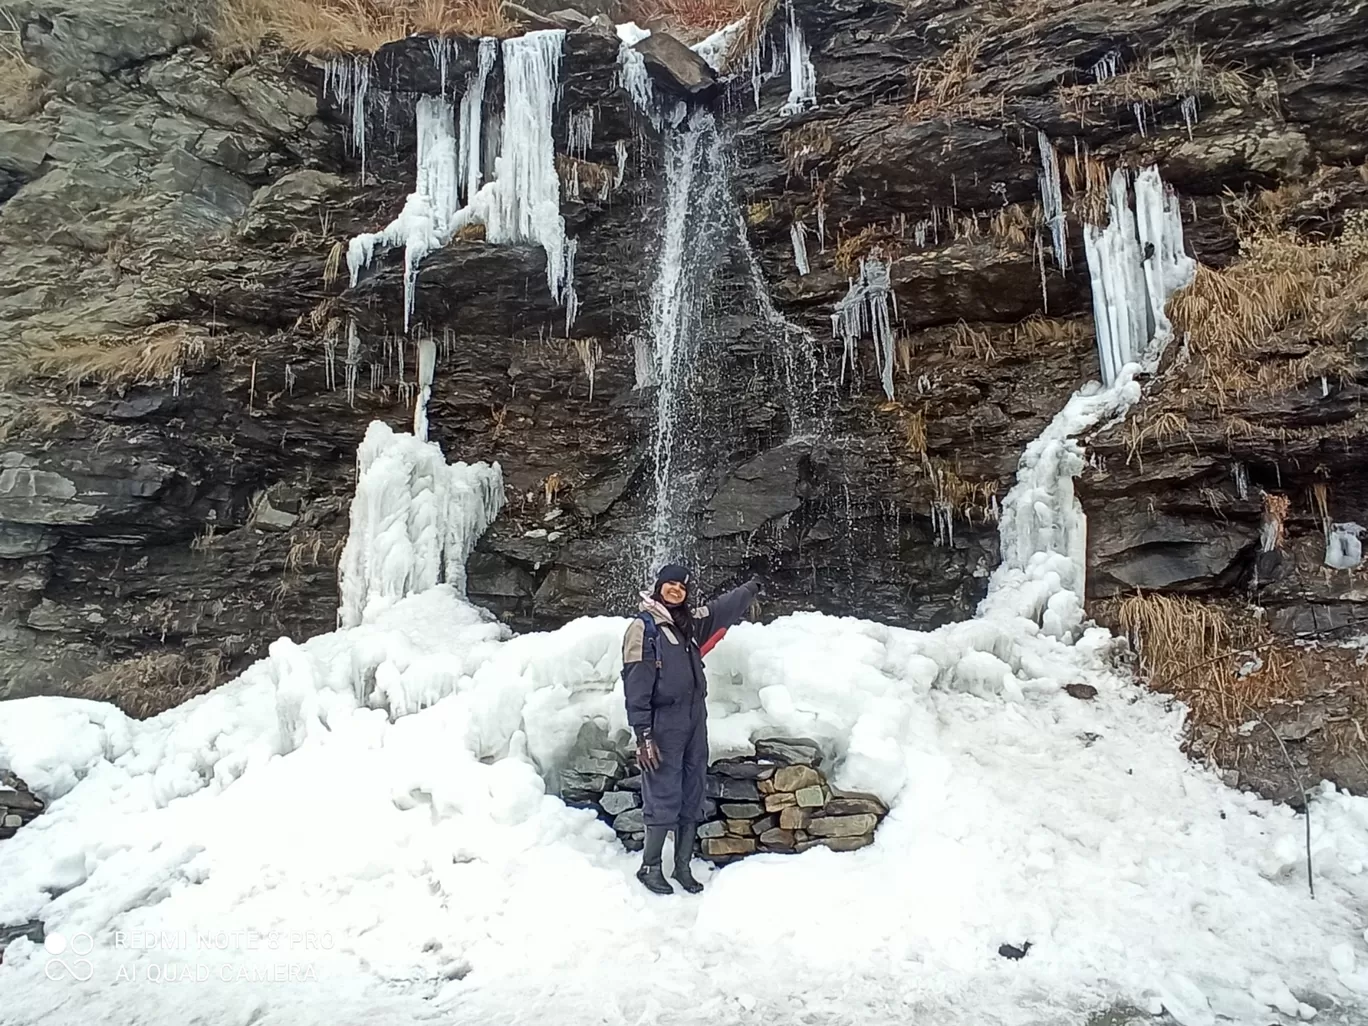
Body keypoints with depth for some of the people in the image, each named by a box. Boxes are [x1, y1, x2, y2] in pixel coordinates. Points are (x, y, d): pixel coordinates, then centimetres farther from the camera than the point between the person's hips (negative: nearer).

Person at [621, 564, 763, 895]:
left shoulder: (691, 622, 10)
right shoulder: (644, 626, -9)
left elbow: (723, 607, 29)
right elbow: (636, 682, -13)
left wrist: (752, 587, 43)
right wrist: (642, 734, -18)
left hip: (695, 720, 7)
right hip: (663, 725, -7)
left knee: (693, 798, 11)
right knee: (664, 799, -4)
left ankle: (683, 866, 23)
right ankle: (650, 867, 14)